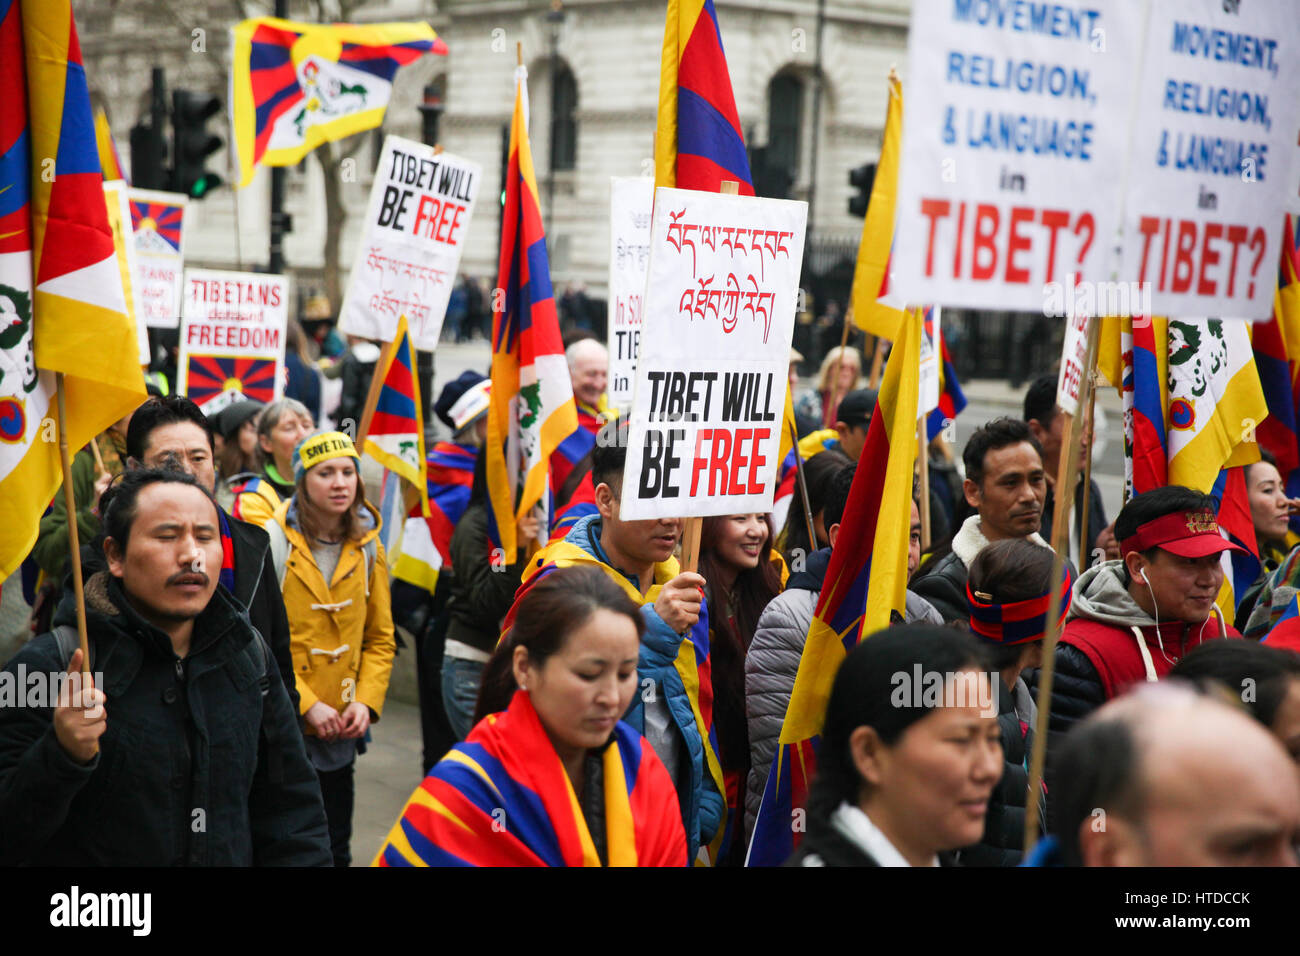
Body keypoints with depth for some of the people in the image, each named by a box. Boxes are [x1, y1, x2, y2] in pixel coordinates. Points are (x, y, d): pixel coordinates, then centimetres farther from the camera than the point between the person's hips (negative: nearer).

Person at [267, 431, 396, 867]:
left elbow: (380, 638, 9)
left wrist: (366, 701, -6)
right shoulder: (275, 541, -12)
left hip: (341, 729, 5)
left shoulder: (367, 547, 4)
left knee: (335, 846, 14)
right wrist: (307, 704, -17)